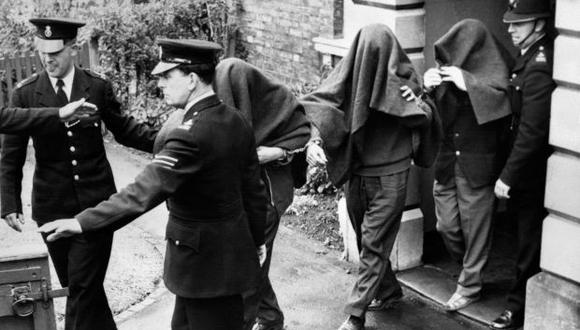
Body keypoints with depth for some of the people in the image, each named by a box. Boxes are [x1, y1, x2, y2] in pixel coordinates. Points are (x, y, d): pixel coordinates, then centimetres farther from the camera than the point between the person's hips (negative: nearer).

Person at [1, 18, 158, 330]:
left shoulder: (98, 86, -3)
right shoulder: (25, 93, -3)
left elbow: (123, 129, 10)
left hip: (96, 202, -1)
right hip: (53, 206, 1)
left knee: (84, 287, -4)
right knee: (75, 285, 13)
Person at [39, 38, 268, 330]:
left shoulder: (189, 136, -26)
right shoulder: (237, 121, 1)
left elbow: (142, 194, -30)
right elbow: (254, 189, 10)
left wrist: (82, 223, -28)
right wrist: (257, 240, 21)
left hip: (203, 259, -8)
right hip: (234, 248, 9)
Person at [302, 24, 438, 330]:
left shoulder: (403, 77, -11)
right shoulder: (349, 73, -8)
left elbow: (425, 119, -4)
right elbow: (319, 106, -12)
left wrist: (418, 104, -27)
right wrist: (314, 139, -30)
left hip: (389, 176, -4)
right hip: (355, 173, 4)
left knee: (373, 243, -1)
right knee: (366, 239, 18)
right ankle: (389, 289, 39)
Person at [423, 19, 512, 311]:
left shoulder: (494, 70, -9)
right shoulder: (447, 70, 2)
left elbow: (503, 100, -26)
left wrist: (467, 83, -28)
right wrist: (428, 88, -15)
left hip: (477, 165, -5)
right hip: (445, 163, 5)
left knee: (475, 227, 6)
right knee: (447, 226, 12)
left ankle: (470, 285, 21)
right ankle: (468, 267, 38)